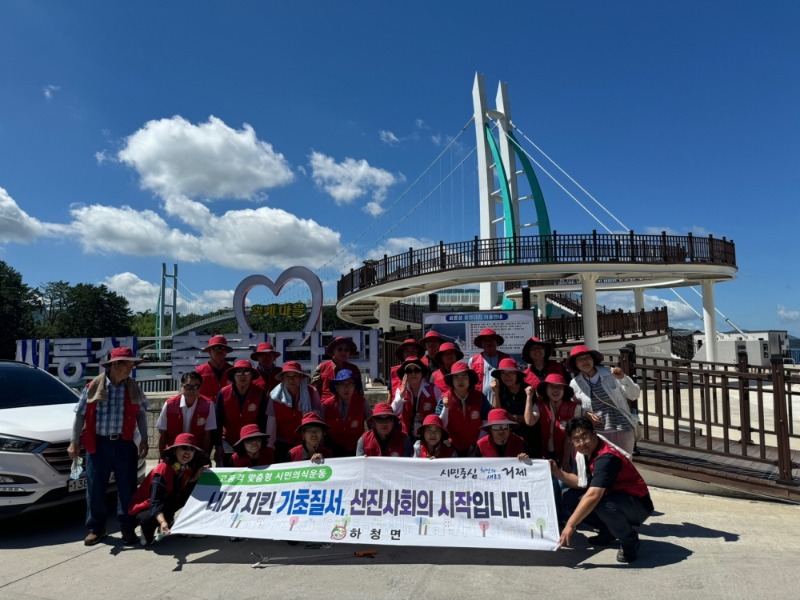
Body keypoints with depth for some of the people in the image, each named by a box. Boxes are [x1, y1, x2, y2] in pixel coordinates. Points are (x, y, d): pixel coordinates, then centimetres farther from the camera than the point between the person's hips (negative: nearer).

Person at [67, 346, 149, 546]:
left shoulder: (133, 387, 1)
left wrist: (144, 439, 8)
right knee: (95, 488, 9)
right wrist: (74, 442, 3)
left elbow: (141, 414, 10)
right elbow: (80, 414, 3)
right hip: (98, 444, -1)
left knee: (127, 488, 5)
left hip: (124, 444, 1)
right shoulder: (93, 386, -5)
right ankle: (96, 528, 26)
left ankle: (128, 528, 18)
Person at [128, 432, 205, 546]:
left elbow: (183, 495, 1)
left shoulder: (188, 469, -8)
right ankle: (147, 533, -2)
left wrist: (195, 478, -14)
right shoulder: (163, 469, -30)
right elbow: (155, 502, -37)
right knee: (149, 518, -41)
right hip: (143, 509, -6)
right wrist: (162, 522, -54)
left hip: (165, 505, 7)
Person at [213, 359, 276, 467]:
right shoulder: (223, 393, -7)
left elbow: (264, 422, -1)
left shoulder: (261, 394, -8)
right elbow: (218, 422, -2)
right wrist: (218, 446, -3)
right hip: (228, 444, 1)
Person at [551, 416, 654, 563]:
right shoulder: (582, 453, -3)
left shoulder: (606, 457, -30)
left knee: (605, 505, -38)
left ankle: (630, 541, -8)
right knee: (569, 497, -1)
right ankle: (608, 532, 14)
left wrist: (570, 525, -38)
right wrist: (557, 472, -8)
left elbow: (593, 496, -39)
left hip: (638, 504, -8)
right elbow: (583, 483, 5)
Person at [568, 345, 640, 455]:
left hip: (623, 430, 0)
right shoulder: (575, 384, -1)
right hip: (597, 433, 1)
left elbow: (634, 395, -2)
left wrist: (623, 378, -17)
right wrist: (585, 414, -6)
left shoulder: (611, 374, -4)